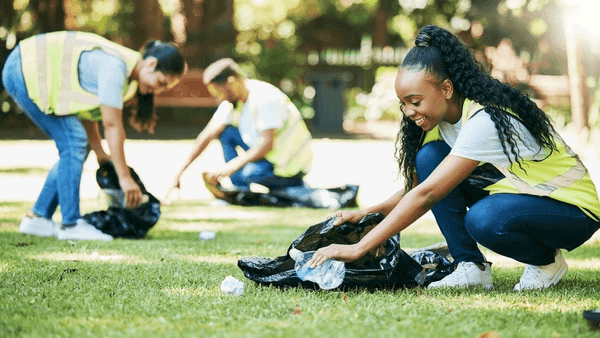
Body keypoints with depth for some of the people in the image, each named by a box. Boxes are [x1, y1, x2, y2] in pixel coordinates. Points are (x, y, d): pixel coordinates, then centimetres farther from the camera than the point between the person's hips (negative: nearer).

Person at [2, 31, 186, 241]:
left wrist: (99, 152, 10)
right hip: (24, 71, -10)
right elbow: (112, 124, -25)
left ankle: (37, 218, 13)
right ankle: (71, 224, -13)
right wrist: (124, 177, -21)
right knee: (73, 142, -15)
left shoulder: (124, 66, 5)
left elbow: (85, 108, 11)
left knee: (75, 147, 8)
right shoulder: (114, 67, -25)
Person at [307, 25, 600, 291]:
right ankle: (472, 267, -6)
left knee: (484, 219, -38)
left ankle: (546, 260, -6)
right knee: (429, 158, -12)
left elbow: (426, 195, -34)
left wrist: (359, 248, -35)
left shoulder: (485, 121, -30)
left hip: (573, 208, -8)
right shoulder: (443, 118, -3)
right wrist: (367, 213, -14)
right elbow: (418, 187, 4)